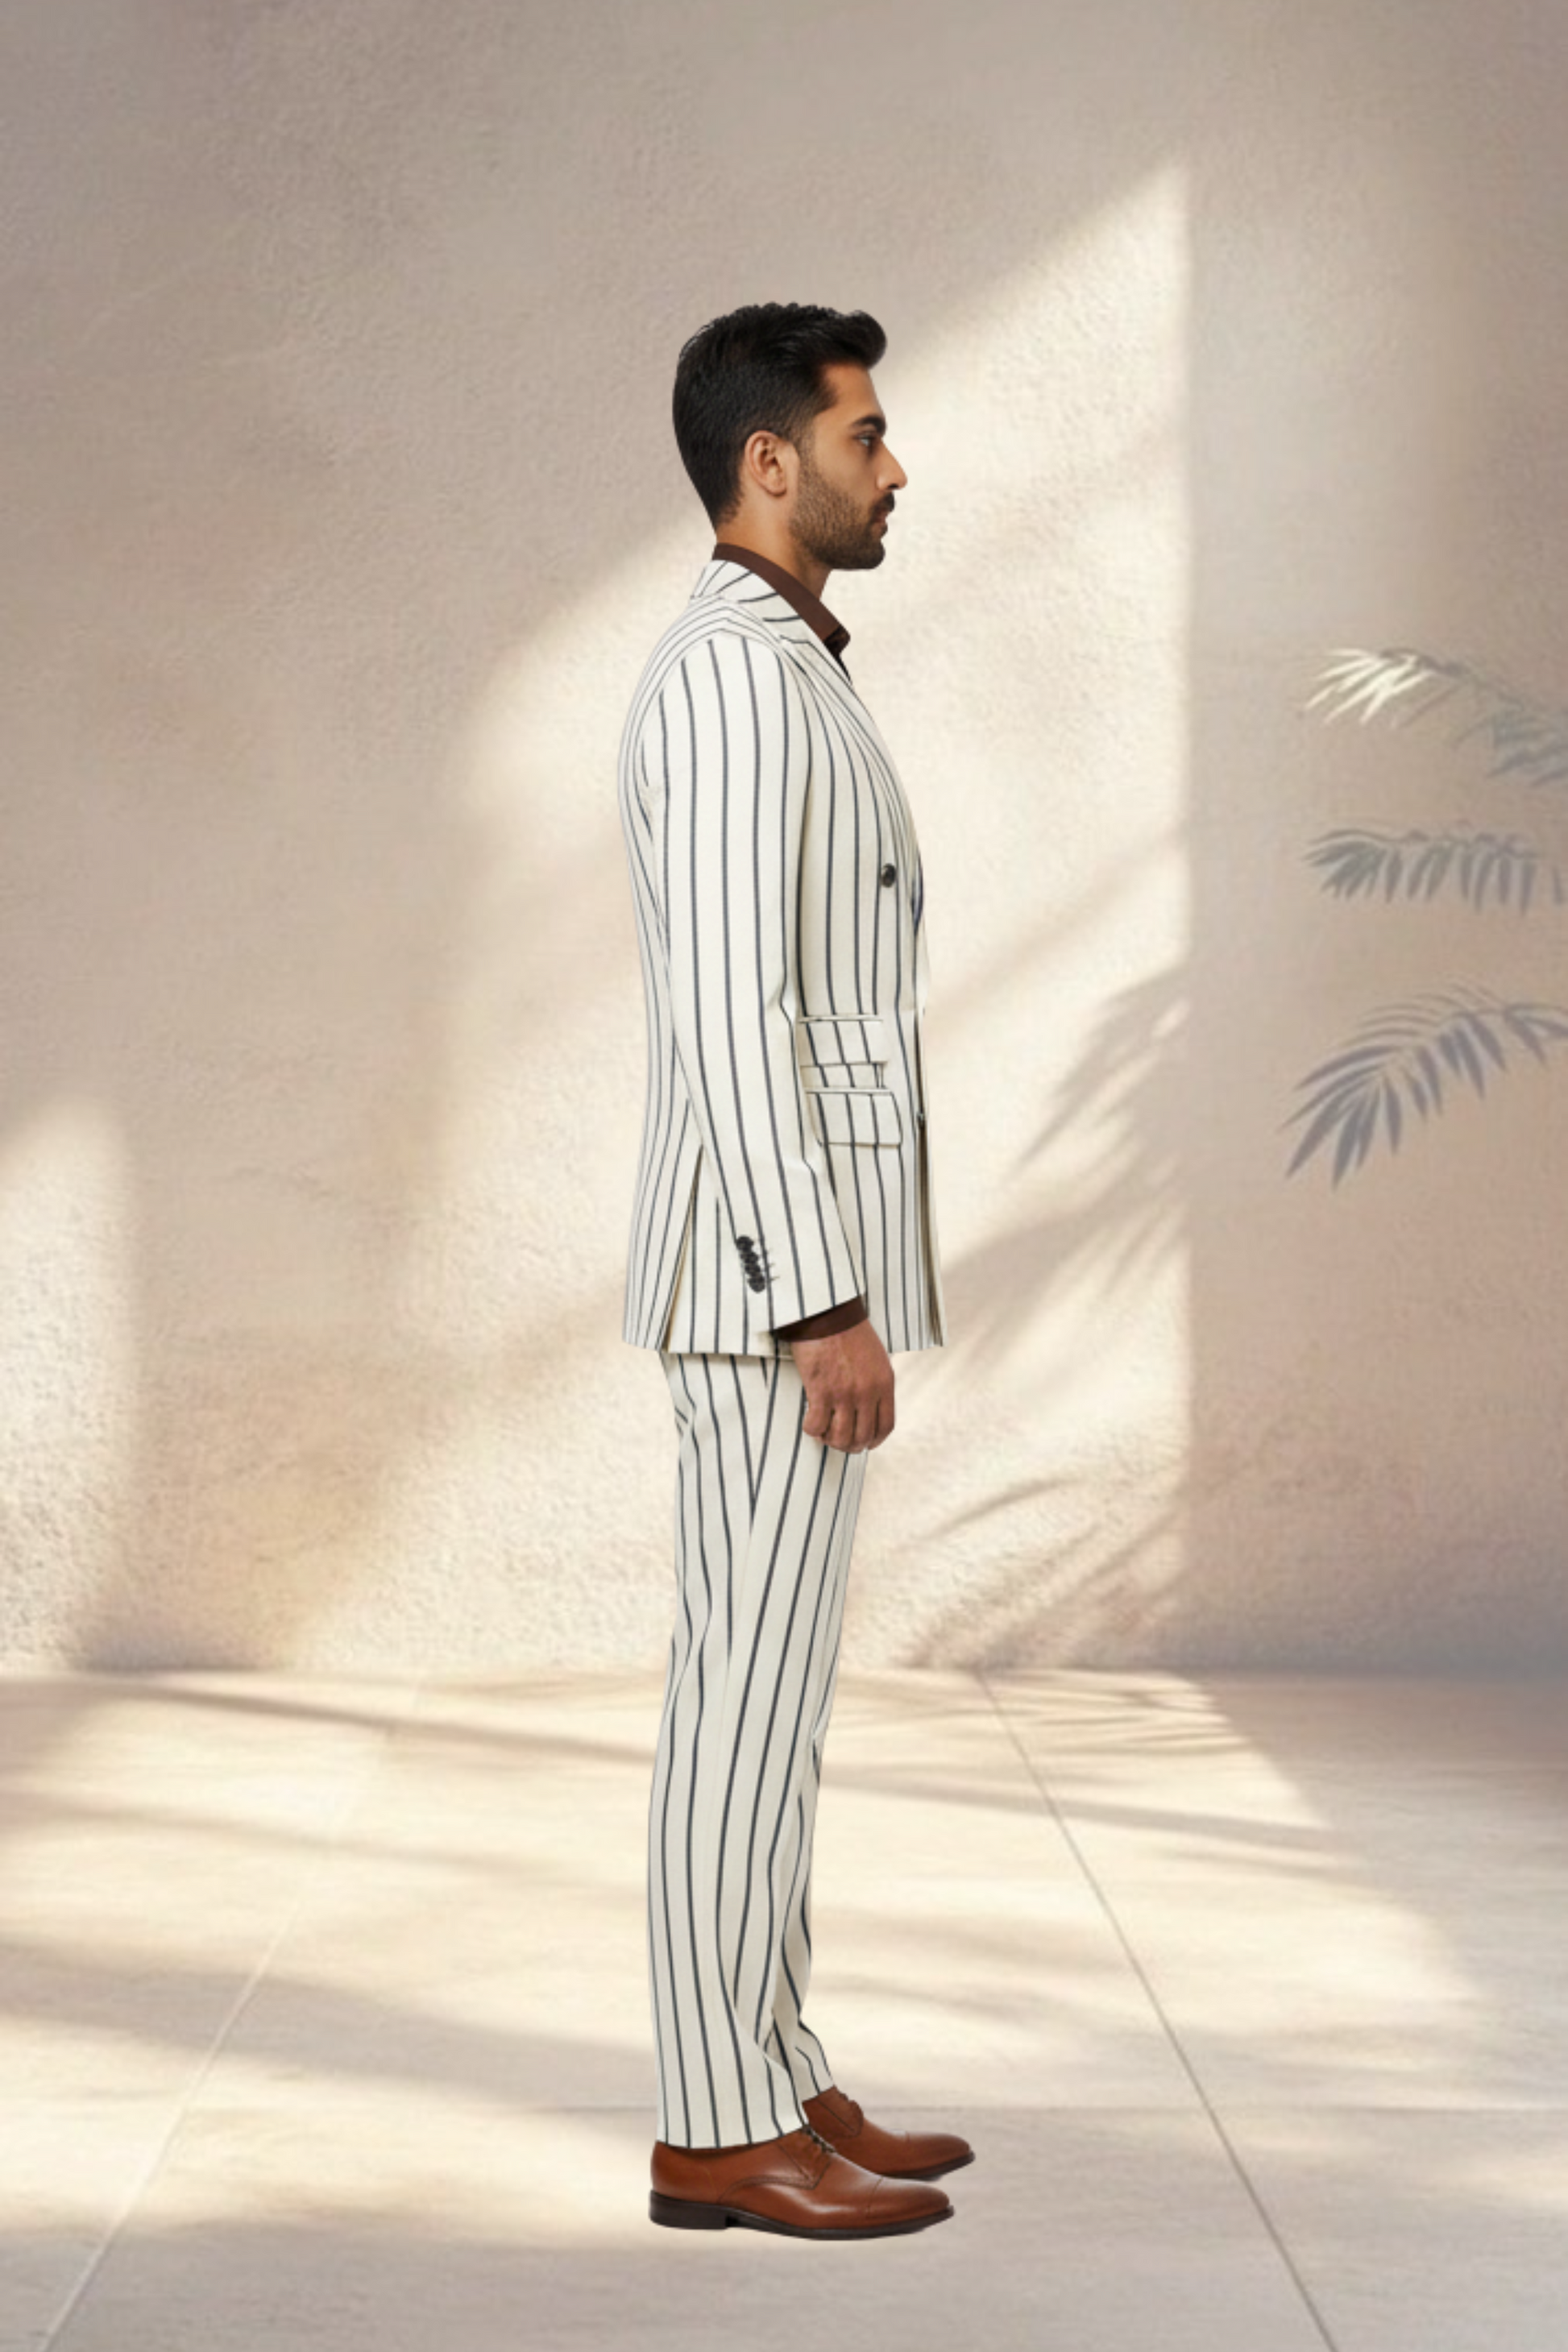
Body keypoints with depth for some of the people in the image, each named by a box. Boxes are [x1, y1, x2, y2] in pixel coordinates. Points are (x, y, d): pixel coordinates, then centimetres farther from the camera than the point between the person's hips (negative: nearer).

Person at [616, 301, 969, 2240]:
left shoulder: (775, 679, 18)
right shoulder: (731, 679, -15)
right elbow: (728, 1014, -22)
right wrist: (829, 1305, -22)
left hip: (795, 1260, 11)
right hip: (781, 1265, -11)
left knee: (768, 1680, 12)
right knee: (751, 1686, -4)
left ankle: (772, 2083, 21)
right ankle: (719, 2134, 4)